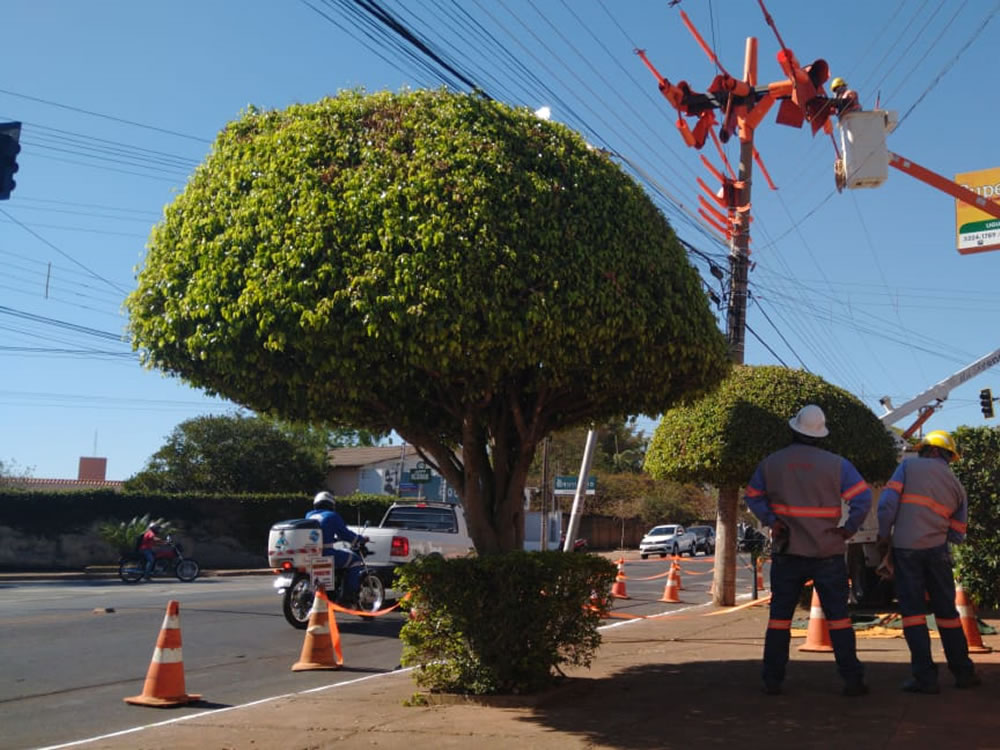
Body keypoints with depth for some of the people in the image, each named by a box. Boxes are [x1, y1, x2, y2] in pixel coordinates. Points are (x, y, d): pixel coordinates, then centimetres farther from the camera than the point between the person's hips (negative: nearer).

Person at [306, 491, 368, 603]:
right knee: (355, 559, 7)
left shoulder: (309, 515, 18)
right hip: (326, 554, -7)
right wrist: (362, 539, 14)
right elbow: (344, 533, -2)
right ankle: (350, 593, 0)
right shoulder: (332, 516, -2)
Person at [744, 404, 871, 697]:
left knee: (780, 615, 7)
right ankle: (852, 679, 9)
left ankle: (772, 680, 9)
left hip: (787, 552, 1)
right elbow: (863, 498, -10)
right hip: (827, 553, -1)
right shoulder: (836, 464, -6)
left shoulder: (771, 463, 0)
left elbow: (753, 497, 7)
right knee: (838, 616, 7)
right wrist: (849, 529, -2)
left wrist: (771, 521, 0)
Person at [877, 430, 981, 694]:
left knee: (912, 609, 1)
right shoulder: (957, 486, 13)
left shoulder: (909, 465, 3)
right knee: (946, 609, 14)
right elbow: (958, 535, 12)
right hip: (937, 549, 3)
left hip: (905, 547, -3)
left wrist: (884, 535, 3)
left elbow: (887, 501, -8)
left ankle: (925, 676, -1)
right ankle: (963, 672, 22)